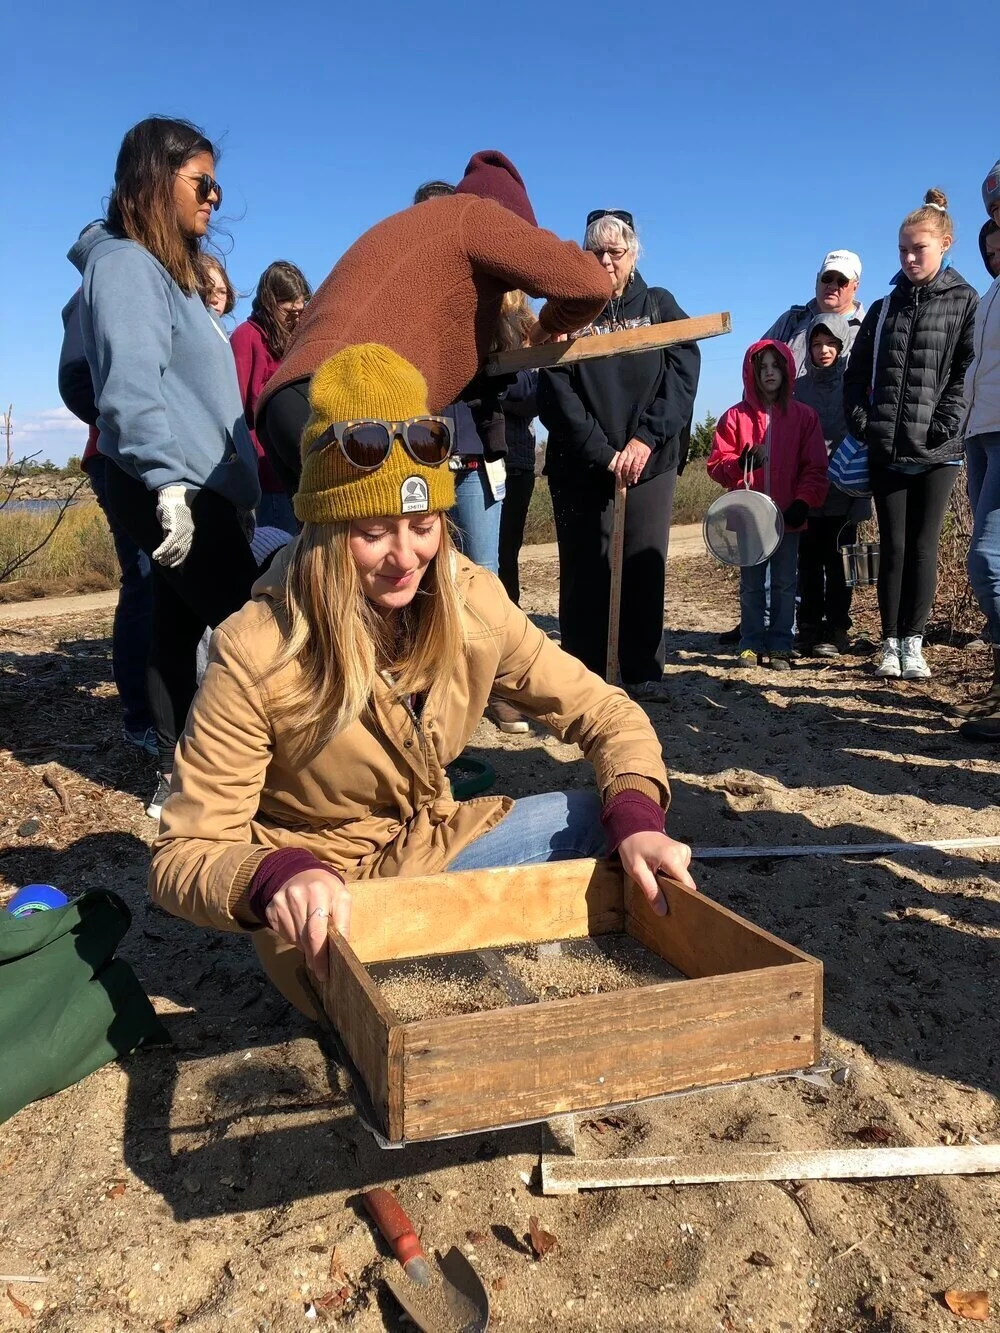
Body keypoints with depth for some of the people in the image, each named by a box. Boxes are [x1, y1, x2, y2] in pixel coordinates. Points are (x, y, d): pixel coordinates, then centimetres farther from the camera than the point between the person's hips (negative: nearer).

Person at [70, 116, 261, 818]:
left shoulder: (169, 267, 22)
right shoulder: (124, 262, -8)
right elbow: (131, 386, -21)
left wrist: (241, 483, 22)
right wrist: (167, 480, -30)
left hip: (200, 485, 10)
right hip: (172, 488, -10)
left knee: (181, 629, 9)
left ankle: (179, 777, 16)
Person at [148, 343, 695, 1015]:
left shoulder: (470, 601, -13)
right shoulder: (256, 655, -26)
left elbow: (604, 712, -7)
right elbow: (183, 856, -21)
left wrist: (636, 817, -27)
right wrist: (277, 877, -44)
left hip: (434, 846, 5)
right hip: (327, 908, -4)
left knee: (607, 819, -15)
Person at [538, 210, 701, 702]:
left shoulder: (660, 306, 11)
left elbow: (682, 376, -1)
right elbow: (556, 393, -5)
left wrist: (646, 438, -15)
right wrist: (603, 452, -14)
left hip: (650, 461, 1)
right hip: (579, 463, -1)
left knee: (645, 565, 0)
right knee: (585, 569, 0)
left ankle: (643, 671, 9)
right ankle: (582, 673, 7)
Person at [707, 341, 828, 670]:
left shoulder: (804, 416, 4)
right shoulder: (735, 416, 3)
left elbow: (815, 467, 1)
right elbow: (716, 464, 0)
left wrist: (803, 501, -11)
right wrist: (741, 463, -18)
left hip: (788, 516, 0)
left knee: (784, 584, 5)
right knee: (751, 584, 8)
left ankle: (780, 646, 12)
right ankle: (752, 644, 15)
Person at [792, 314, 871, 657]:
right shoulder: (798, 388, 9)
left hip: (844, 491, -2)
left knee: (838, 563, 2)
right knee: (809, 564, 5)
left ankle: (836, 631, 9)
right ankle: (809, 629, 12)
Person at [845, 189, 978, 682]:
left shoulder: (965, 303, 4)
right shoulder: (884, 308, 13)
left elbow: (969, 373, -3)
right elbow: (856, 373, 15)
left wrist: (944, 424, -13)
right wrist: (860, 421, 2)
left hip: (936, 451, -2)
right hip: (885, 450, 2)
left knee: (923, 546, 1)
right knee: (892, 546, 3)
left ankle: (912, 644, 8)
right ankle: (890, 643, 8)